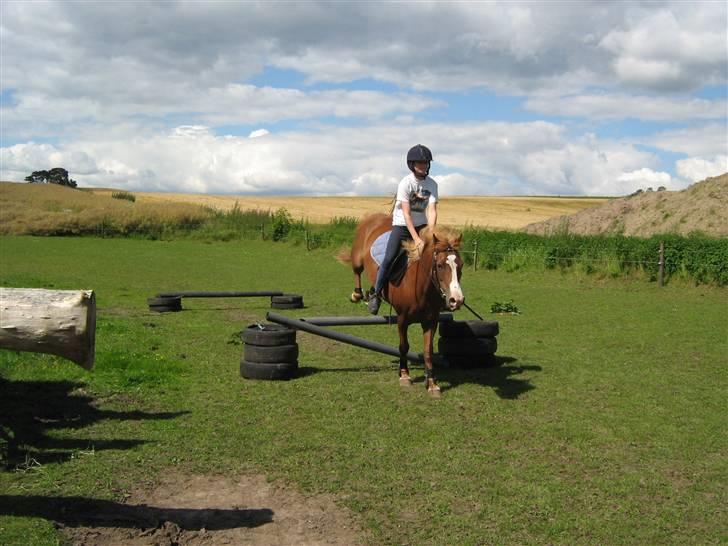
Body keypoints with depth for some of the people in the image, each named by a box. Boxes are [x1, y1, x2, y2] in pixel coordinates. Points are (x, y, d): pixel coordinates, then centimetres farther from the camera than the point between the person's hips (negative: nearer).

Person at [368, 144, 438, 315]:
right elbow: (406, 214, -21)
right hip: (402, 225, -4)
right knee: (389, 258, -16)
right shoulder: (405, 183, -17)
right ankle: (376, 294, -1)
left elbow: (432, 211, -12)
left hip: (421, 225, 4)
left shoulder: (432, 184, -5)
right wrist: (417, 239, -28)